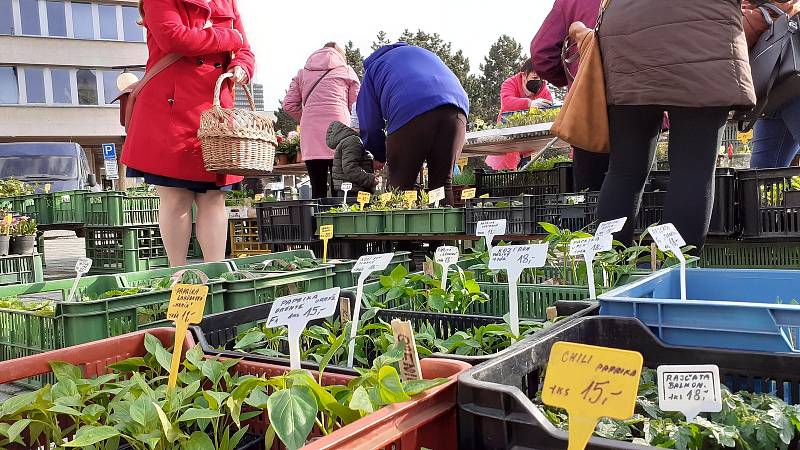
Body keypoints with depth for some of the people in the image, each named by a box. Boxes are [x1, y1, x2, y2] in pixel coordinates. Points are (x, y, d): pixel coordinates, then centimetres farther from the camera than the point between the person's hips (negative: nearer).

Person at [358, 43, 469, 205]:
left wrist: (379, 157, 39)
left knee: (400, 185, 3)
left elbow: (370, 124, 24)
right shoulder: (425, 53, 42)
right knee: (443, 182, 10)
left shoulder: (373, 67, 30)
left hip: (410, 112, -4)